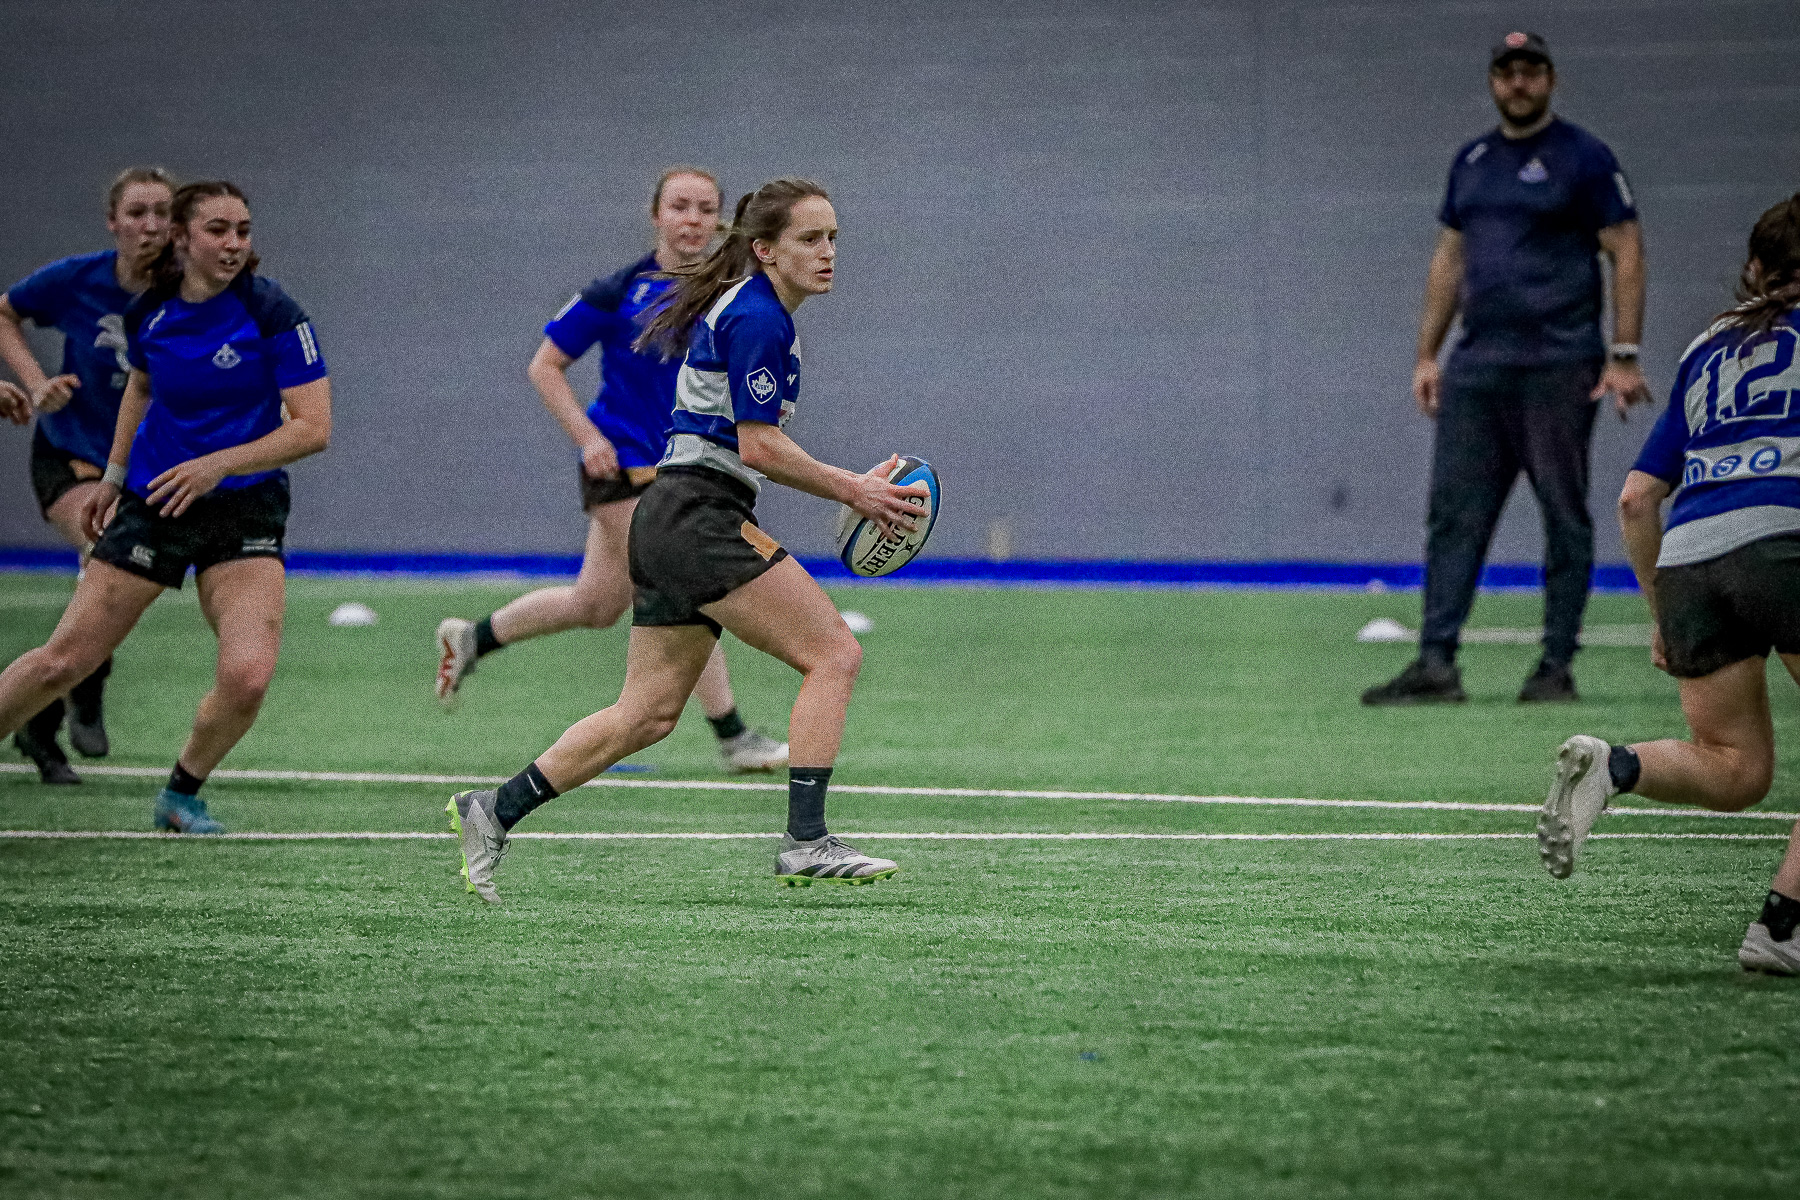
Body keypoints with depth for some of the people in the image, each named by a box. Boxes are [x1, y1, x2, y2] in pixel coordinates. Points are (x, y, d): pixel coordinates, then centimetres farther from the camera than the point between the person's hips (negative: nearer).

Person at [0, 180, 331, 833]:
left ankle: (181, 794, 6)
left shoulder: (273, 314, -15)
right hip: (153, 501, 3)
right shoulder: (148, 313, -3)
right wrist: (114, 475, 19)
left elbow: (314, 427, -17)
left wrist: (218, 464, -25)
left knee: (247, 675, -21)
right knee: (63, 660, -1)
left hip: (245, 506, -3)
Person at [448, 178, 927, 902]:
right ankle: (805, 843, -17)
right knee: (834, 654, -12)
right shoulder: (757, 318, -13)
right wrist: (853, 492, -11)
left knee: (649, 712, 11)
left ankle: (492, 812, 14)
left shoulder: (739, 306, 19)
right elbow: (758, 446, -18)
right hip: (700, 519, -10)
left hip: (670, 519, 10)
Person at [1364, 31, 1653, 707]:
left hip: (1558, 367, -6)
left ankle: (1557, 667, 3)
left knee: (1564, 517, -1)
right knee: (1454, 514, 0)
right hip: (1476, 367, 6)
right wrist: (1427, 355, 15)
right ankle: (1436, 664, -1)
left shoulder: (1584, 159, -1)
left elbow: (1627, 254, -4)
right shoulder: (1471, 162, 16)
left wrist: (1624, 357, -12)